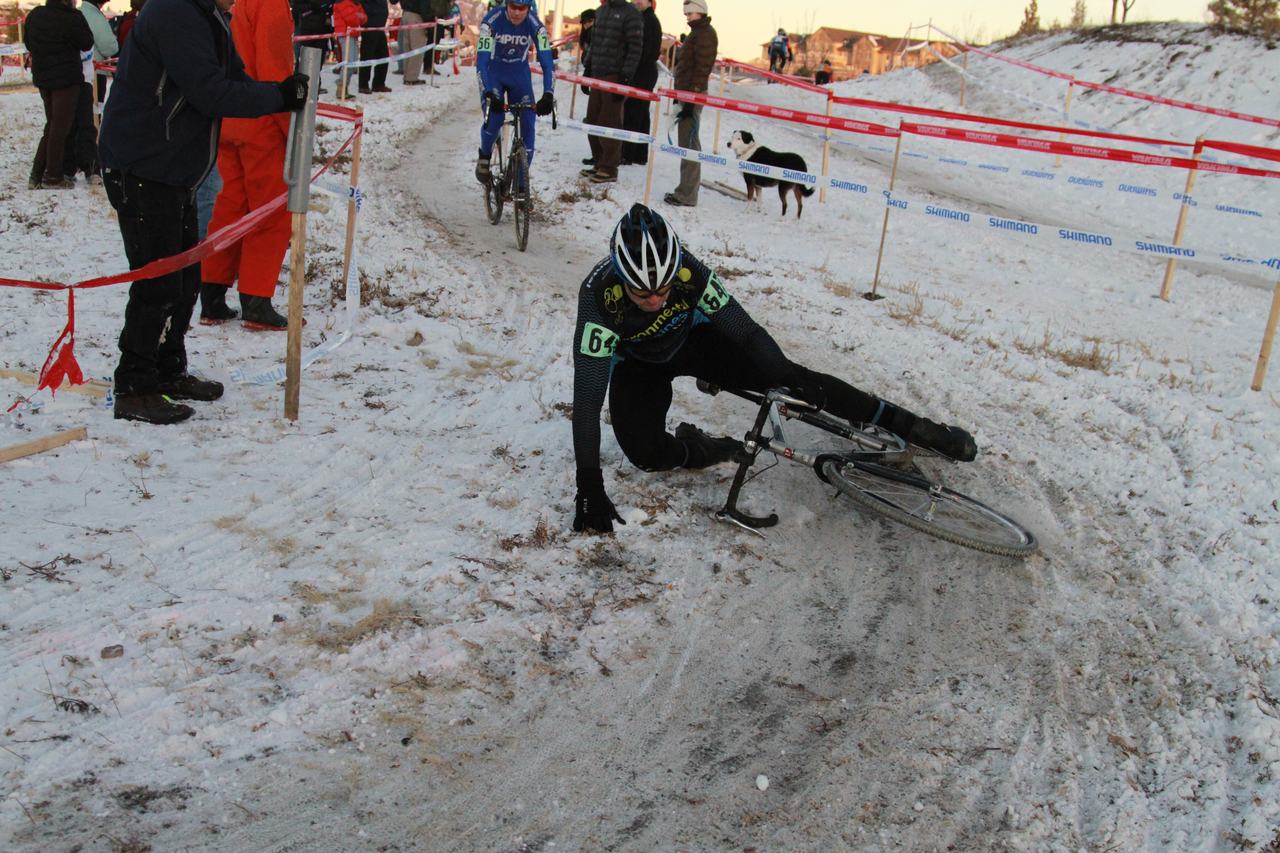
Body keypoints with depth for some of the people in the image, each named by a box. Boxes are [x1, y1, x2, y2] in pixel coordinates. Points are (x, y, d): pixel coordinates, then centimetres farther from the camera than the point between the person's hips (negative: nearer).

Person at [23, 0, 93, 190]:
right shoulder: (71, 18, -19)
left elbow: (28, 43, 11)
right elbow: (87, 43, -7)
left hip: (42, 77, 7)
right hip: (67, 78, -7)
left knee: (52, 125, 17)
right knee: (60, 127, 1)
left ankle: (37, 176, 15)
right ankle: (53, 177, 3)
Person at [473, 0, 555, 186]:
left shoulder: (535, 25, -22)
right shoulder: (492, 20, -26)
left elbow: (547, 63, -25)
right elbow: (481, 62, -30)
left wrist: (548, 95, -41)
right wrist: (489, 94, -43)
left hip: (520, 75, 2)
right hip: (493, 73, -2)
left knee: (528, 124, -10)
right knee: (494, 119, -25)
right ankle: (484, 157, 7)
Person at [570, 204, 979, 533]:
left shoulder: (688, 272, -34)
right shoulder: (599, 297, -40)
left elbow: (744, 330, -20)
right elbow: (587, 395, -41)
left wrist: (787, 378, -19)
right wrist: (589, 486, -44)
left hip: (692, 340, 1)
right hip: (637, 363, -1)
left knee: (786, 374, -12)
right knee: (645, 453, -26)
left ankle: (909, 425, -3)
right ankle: (715, 451, 3)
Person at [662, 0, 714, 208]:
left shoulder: (705, 33, -11)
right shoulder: (698, 32, 20)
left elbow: (703, 68, -19)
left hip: (693, 94, -11)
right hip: (687, 92, 11)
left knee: (688, 143, -10)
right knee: (689, 142, 17)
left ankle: (687, 194, -10)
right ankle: (691, 184, 26)